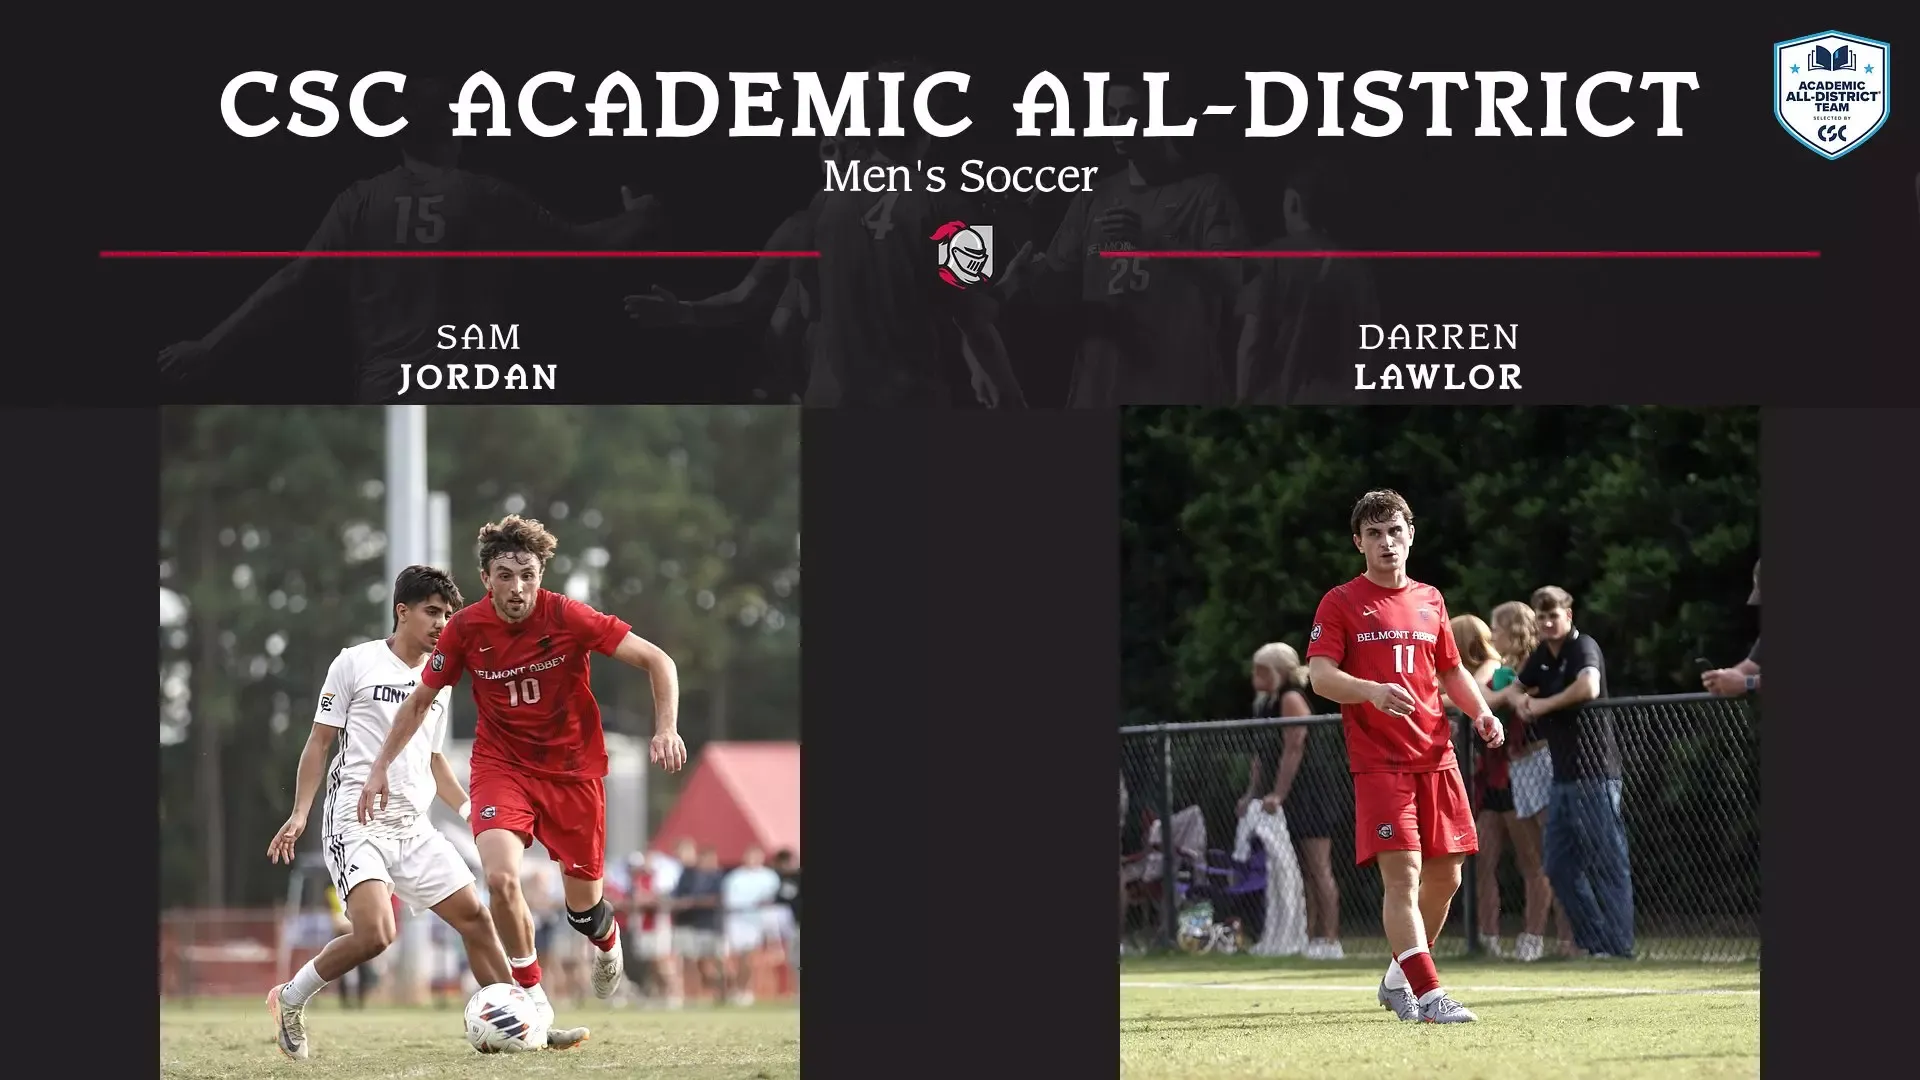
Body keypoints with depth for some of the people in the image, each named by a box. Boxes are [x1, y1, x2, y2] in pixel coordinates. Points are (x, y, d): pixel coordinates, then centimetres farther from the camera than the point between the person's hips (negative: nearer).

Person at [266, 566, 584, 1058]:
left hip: (413, 827, 7)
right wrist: (300, 814, -9)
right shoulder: (356, 663, -2)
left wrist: (470, 810, 13)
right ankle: (290, 999, -3)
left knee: (473, 915, 1)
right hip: (357, 821, -7)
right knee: (375, 933, -24)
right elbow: (319, 741, 0)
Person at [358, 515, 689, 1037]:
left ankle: (606, 938, 48)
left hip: (573, 768, 0)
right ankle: (531, 995, -7)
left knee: (583, 909, 8)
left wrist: (666, 729, -25)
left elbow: (657, 661, -12)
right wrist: (380, 767, 2)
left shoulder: (567, 617, -17)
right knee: (501, 877, -26)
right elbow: (421, 700, 5)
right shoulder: (466, 629, -11)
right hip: (501, 765, 1)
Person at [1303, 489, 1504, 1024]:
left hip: (1437, 757, 6)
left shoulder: (1429, 600, 16)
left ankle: (1401, 978, 27)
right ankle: (1428, 996, -20)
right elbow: (1320, 676, -10)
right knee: (1402, 874, -15)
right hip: (1378, 761, -5)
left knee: (1446, 876, 7)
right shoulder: (1341, 603, 1)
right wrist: (1372, 690, -28)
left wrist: (1481, 711, 7)